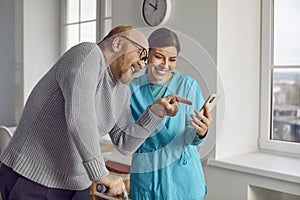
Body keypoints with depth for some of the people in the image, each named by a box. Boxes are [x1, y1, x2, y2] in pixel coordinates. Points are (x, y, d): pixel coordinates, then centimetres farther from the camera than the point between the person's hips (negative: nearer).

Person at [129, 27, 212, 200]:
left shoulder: (187, 85, -8)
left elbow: (191, 139, -9)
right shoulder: (133, 88, -2)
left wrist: (201, 132, -31)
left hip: (181, 173, -1)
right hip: (145, 174, 2)